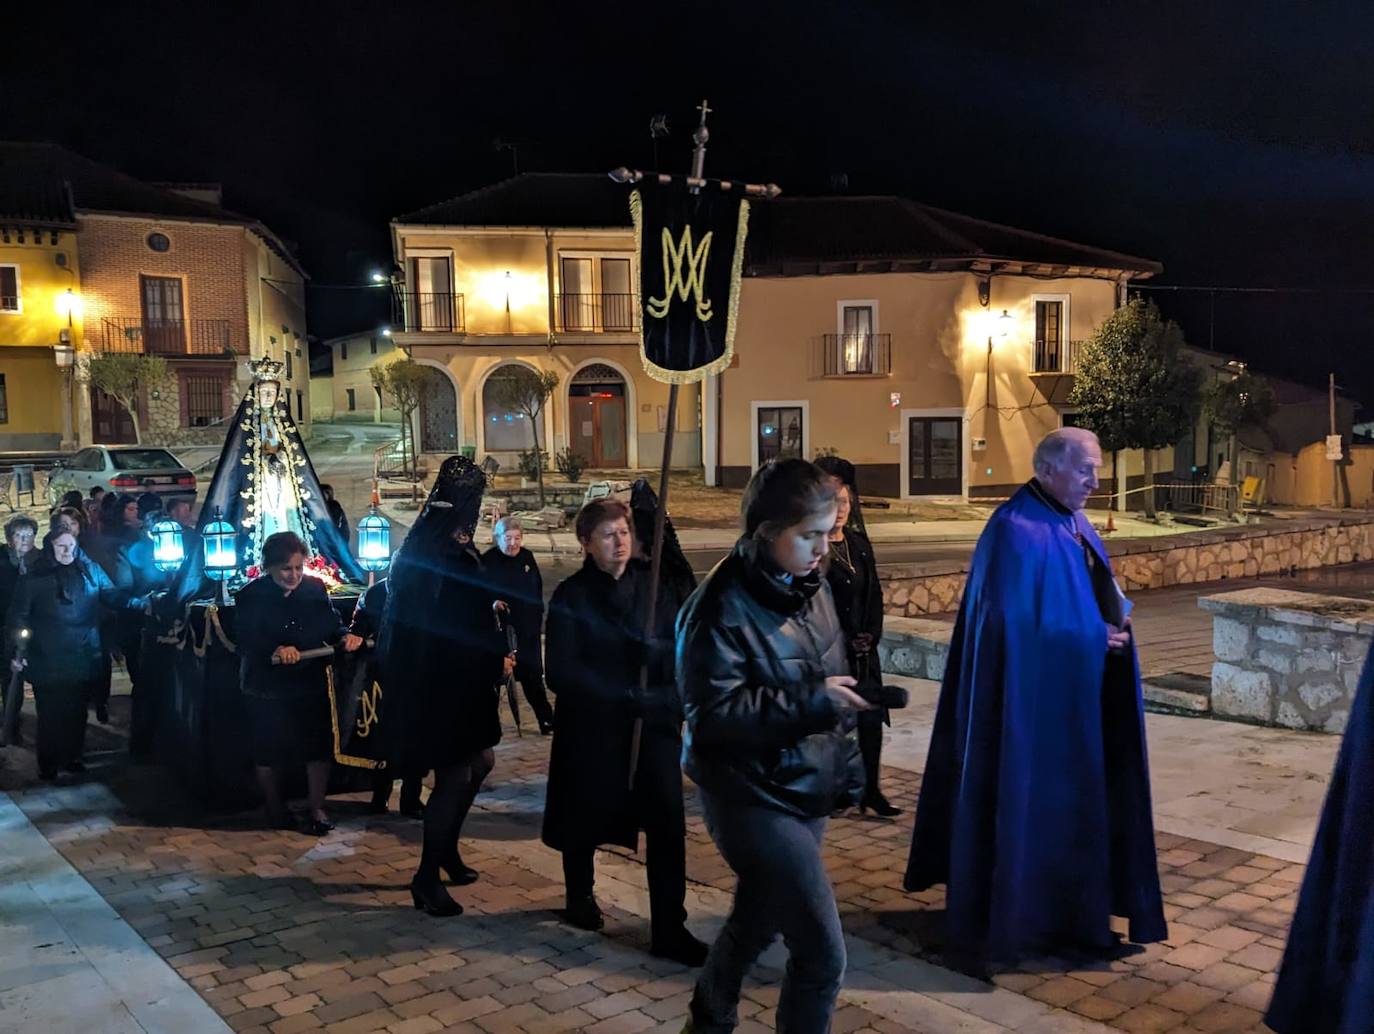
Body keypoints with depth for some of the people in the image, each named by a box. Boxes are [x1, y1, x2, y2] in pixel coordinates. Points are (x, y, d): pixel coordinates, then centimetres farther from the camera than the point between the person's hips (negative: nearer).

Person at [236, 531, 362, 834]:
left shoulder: (315, 588, -1)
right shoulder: (251, 596, -11)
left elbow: (331, 625, 1)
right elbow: (247, 642, -21)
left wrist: (345, 636, -21)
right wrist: (275, 652, -39)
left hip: (312, 682, 3)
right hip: (267, 686, -2)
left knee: (318, 746, 3)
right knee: (269, 751, 10)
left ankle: (317, 809, 16)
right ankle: (274, 807, 31)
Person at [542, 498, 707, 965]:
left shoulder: (655, 587, 4)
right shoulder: (571, 597, -5)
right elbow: (563, 673, -13)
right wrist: (626, 697, -20)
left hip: (654, 723, 2)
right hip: (591, 728, -2)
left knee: (668, 824, -6)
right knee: (587, 819, 15)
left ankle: (669, 929, 3)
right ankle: (580, 896, 42)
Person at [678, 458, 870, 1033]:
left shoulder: (811, 586, 4)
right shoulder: (722, 606, -20)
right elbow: (713, 713, -24)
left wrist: (845, 764, 13)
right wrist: (811, 702, -27)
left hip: (805, 789, 8)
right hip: (753, 798, -8)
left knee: (757, 921, 23)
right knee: (822, 953, -8)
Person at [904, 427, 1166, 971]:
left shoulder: (1074, 525, 11)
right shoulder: (1017, 531, -19)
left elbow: (1100, 593, 19)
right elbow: (1023, 619, -22)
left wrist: (1117, 621, -2)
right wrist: (1096, 636, -16)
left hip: (1073, 693, 10)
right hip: (1034, 695, -9)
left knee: (1071, 797, 16)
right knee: (1030, 797, 1)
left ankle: (1064, 907, 29)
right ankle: (1014, 912, 15)